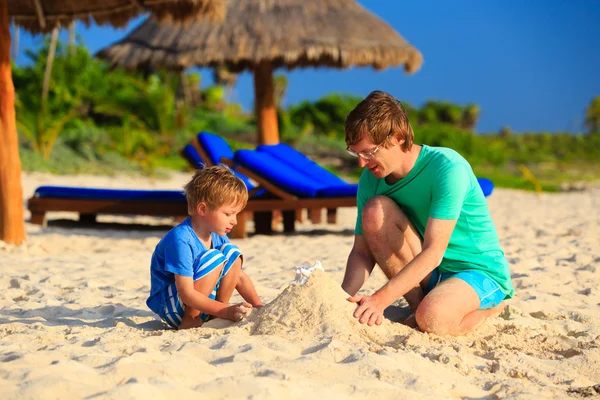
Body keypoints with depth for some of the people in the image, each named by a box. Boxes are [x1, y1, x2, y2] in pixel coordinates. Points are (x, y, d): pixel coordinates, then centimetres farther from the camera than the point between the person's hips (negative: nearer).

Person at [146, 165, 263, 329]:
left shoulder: (217, 237, 1)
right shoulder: (181, 240, -26)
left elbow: (240, 277, 8)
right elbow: (187, 295, -29)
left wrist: (259, 308, -6)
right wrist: (227, 311, -33)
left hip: (200, 303, 8)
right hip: (170, 307, -8)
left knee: (231, 252, -1)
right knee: (213, 258, -27)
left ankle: (215, 317, -1)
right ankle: (189, 321, -18)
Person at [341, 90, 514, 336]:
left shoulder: (447, 167, -24)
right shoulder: (371, 180, -5)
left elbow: (433, 252, -30)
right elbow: (362, 251, -5)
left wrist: (380, 300, -38)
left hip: (481, 273, -5)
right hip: (428, 275, 5)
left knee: (432, 319, -37)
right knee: (375, 209, -18)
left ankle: (484, 309, -1)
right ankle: (417, 306, -9)